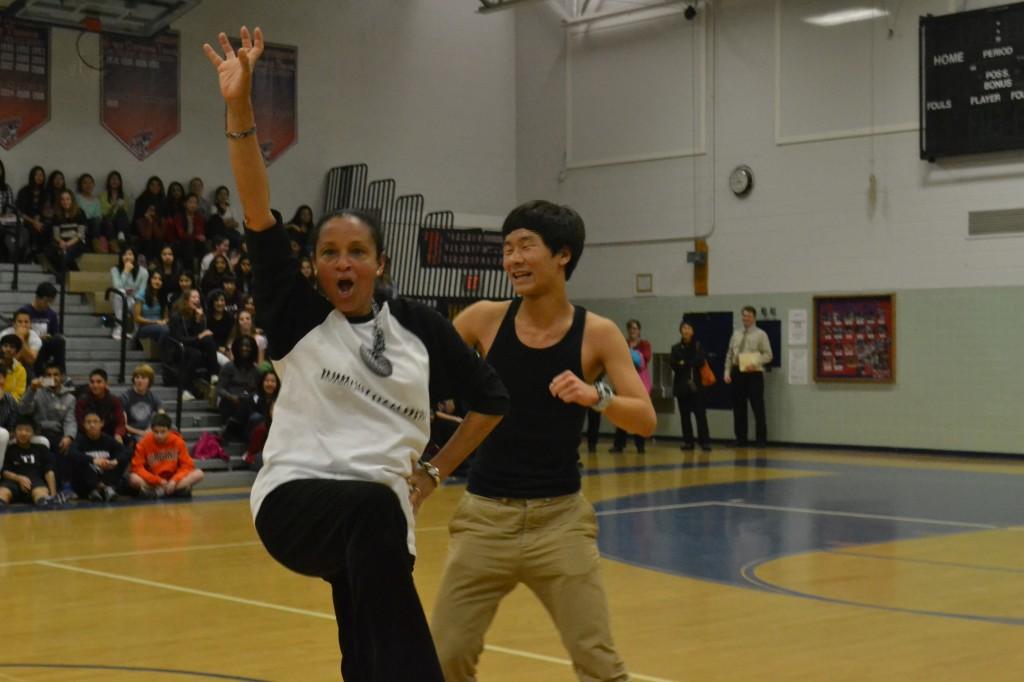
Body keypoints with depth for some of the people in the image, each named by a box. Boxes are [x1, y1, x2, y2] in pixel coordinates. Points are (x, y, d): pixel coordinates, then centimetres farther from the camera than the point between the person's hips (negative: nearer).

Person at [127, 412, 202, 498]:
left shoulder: (178, 442, -5)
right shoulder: (144, 442, -8)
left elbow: (187, 465, -6)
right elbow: (137, 467, -11)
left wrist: (174, 481, -22)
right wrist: (158, 481, -19)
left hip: (172, 482, 1)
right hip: (153, 482, -1)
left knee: (198, 473, -23)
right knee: (133, 478, -32)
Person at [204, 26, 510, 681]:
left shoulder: (419, 326, 8)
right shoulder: (299, 318, 3)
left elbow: (492, 397, 18)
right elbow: (260, 216, -8)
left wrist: (437, 470, 14)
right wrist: (240, 107, -17)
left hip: (383, 518, 3)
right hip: (295, 499, -3)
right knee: (374, 508, -37)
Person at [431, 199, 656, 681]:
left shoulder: (598, 333, -5)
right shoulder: (485, 319, -2)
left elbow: (645, 420, -9)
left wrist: (596, 397, -27)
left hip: (559, 517, -1)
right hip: (485, 515, 1)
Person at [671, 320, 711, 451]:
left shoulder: (698, 346, 4)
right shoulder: (676, 348, 7)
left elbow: (701, 361, -10)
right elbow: (675, 366, -5)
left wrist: (685, 363, -9)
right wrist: (692, 364, -15)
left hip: (695, 385, -2)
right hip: (681, 385, 2)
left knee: (700, 414, -8)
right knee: (684, 415, 4)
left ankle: (705, 442, -9)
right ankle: (688, 442, 11)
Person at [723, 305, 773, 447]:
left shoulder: (760, 334, 0)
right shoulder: (736, 334, 14)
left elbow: (768, 355, -5)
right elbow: (729, 355, 14)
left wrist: (755, 364, -19)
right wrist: (727, 372, 4)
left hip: (754, 373, -4)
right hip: (737, 373, 5)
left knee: (758, 407, -2)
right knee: (738, 407, 7)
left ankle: (761, 440, 4)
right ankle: (740, 439, 15)